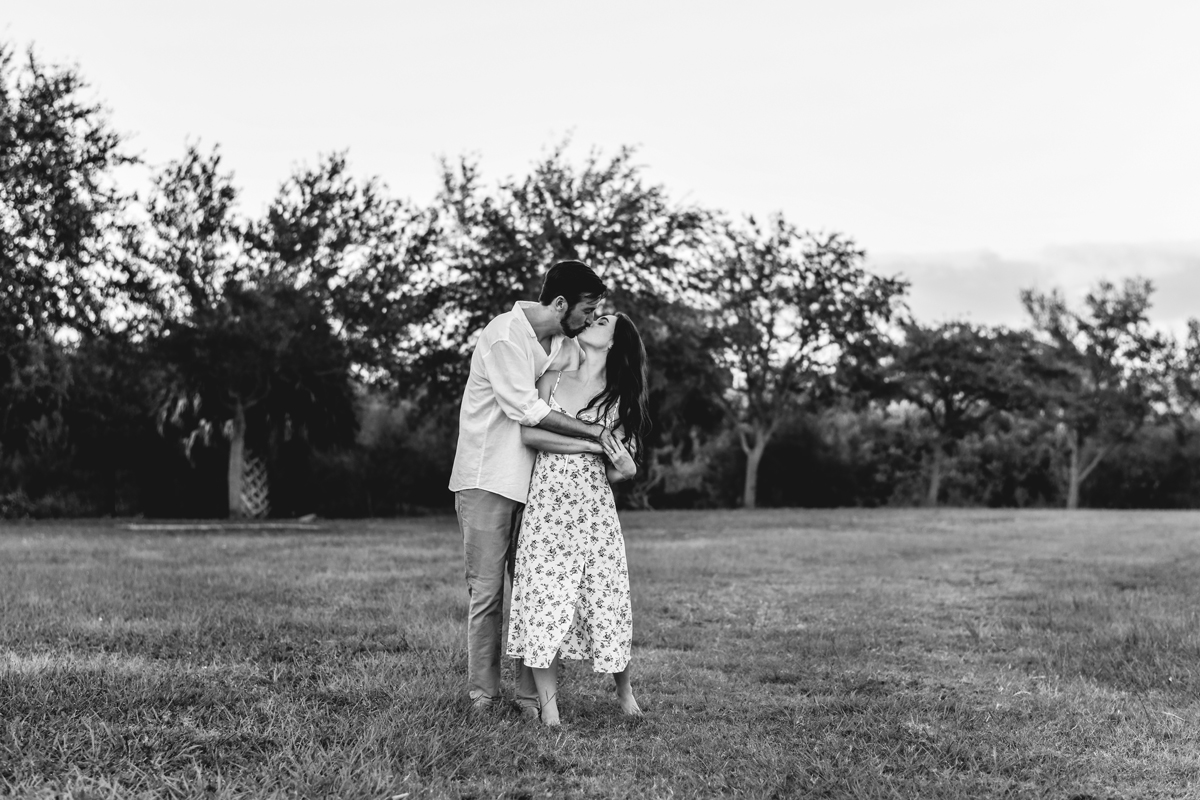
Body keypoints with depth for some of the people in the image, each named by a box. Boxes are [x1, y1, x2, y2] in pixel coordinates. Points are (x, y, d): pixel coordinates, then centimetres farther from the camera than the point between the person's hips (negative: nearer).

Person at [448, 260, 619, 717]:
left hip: (534, 482, 6)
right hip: (486, 480, -6)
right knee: (486, 589, -2)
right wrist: (593, 432, -16)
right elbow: (526, 409, -19)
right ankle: (481, 691, 7)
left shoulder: (567, 342, 8)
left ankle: (532, 692, 7)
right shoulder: (504, 336, -15)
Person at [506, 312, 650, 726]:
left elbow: (616, 472, 7)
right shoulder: (554, 380, 9)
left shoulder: (620, 398, 10)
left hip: (594, 508, 0)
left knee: (605, 601, -1)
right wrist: (590, 444, -11)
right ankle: (548, 704, 2)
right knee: (543, 598, -7)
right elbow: (529, 432, -5)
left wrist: (626, 467, -18)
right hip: (546, 506, 0)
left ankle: (624, 690, 23)